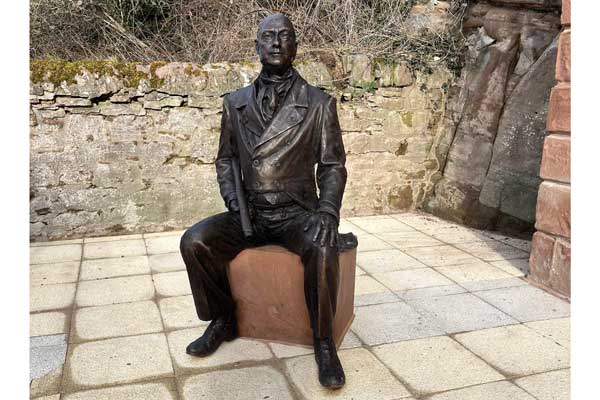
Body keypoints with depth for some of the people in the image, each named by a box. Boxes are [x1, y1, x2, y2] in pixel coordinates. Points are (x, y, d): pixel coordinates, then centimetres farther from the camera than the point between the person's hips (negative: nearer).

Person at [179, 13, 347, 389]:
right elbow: (225, 159, 15)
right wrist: (233, 200, -3)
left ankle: (324, 341, -10)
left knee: (323, 250, -34)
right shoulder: (235, 103, 10)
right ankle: (223, 321, 5)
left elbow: (333, 165, 1)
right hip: (249, 212, 3)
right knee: (194, 241, -20)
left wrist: (327, 213, -15)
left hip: (297, 212, -3)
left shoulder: (319, 103, 2)